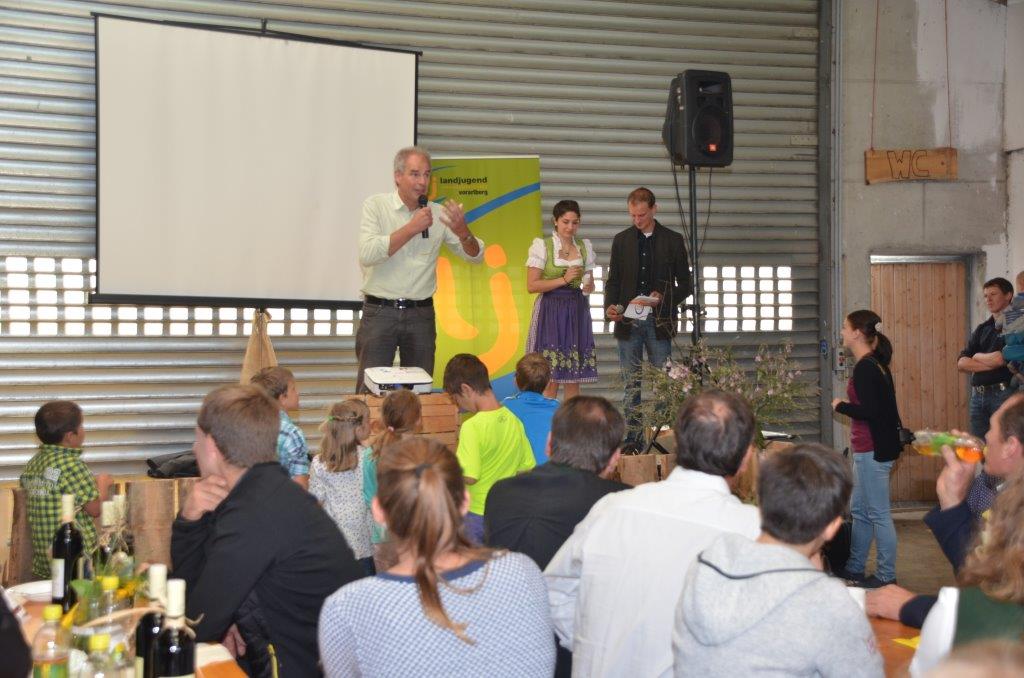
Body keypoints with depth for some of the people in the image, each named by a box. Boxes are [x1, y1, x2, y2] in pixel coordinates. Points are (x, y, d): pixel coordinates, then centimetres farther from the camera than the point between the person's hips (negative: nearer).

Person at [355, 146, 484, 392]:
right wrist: (412, 228, -15)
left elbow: (475, 256, 5)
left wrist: (462, 231, -16)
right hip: (379, 312, -3)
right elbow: (367, 254, -16)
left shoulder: (438, 214, 6)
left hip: (421, 314, 3)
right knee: (371, 391, -2)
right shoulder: (376, 206, -1)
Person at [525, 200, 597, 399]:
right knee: (549, 377, -6)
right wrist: (564, 280, -14)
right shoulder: (542, 245, -2)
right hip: (551, 313, -4)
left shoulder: (585, 246, 11)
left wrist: (588, 287, -7)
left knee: (574, 377, 4)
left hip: (577, 313, 4)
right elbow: (532, 285, -8)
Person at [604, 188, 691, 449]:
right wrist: (611, 306, -6)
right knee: (631, 383, 4)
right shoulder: (621, 240, 11)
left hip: (659, 322, -2)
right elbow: (613, 280, 13)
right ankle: (632, 439, 8)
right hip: (628, 321, 2)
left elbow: (685, 285, 6)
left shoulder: (673, 240, 5)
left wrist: (663, 297, -12)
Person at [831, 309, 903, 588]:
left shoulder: (865, 367, -17)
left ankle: (886, 576, 6)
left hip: (872, 450, -10)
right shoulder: (876, 364, 12)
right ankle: (854, 568, 28)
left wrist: (840, 406, -9)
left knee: (878, 514, -2)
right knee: (860, 512, 18)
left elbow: (868, 411, -24)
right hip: (876, 447, 10)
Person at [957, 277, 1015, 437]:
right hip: (978, 395, 6)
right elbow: (961, 363, 7)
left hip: (1004, 394, -6)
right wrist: (992, 363, -7)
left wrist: (977, 358, -2)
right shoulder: (982, 329, 18)